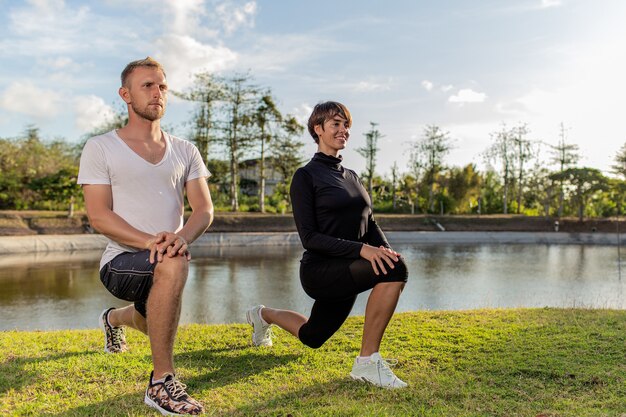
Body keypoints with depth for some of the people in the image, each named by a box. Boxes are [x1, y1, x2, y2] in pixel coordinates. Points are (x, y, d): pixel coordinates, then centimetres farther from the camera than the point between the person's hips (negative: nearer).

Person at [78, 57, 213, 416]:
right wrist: (149, 241, -31)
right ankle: (162, 383, -26)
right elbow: (99, 215, -15)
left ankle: (115, 319, 67)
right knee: (173, 265, -39)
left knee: (156, 325, 30)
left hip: (167, 259, 6)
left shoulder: (185, 151, 4)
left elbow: (204, 209, -5)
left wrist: (182, 237, -28)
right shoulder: (101, 148, -7)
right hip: (122, 261, -5)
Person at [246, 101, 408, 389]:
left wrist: (385, 251, -9)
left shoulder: (351, 176, 13)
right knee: (395, 269, -30)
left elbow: (370, 224, 13)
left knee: (312, 338, 23)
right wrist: (361, 249, -28)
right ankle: (367, 362, -20)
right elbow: (309, 237, -16)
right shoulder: (306, 176, -9)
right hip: (320, 271, -8)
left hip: (346, 272, 8)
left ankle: (263, 315, 50)